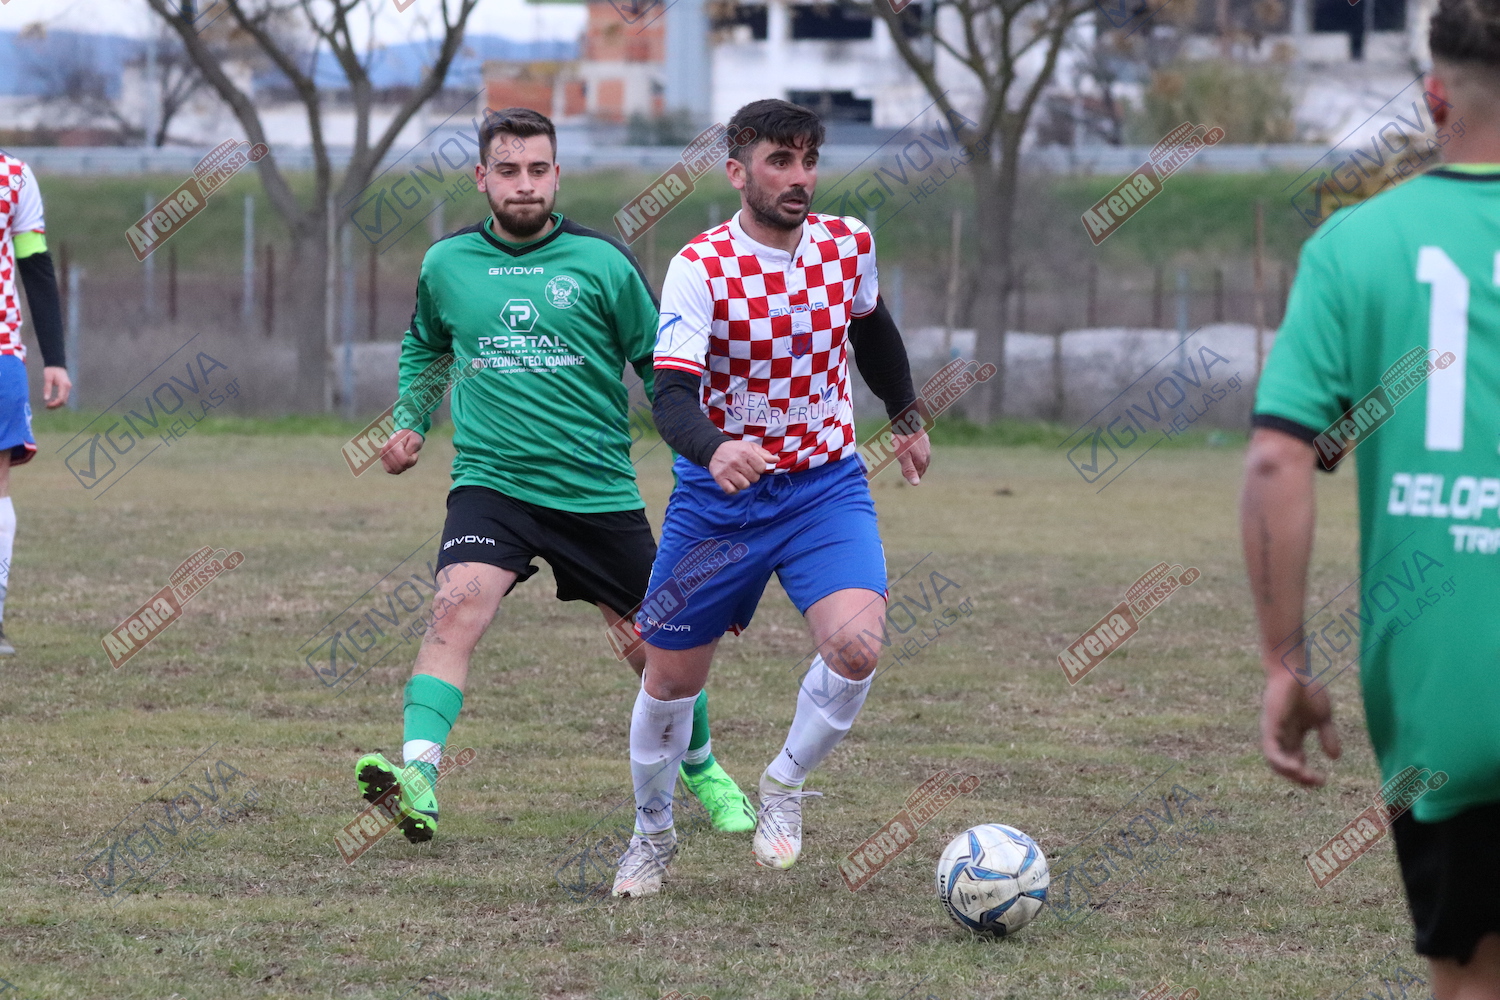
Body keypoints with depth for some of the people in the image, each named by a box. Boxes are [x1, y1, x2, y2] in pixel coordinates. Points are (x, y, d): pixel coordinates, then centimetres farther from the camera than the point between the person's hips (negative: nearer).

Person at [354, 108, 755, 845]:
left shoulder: (600, 261, -3)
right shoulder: (447, 265, 4)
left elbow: (658, 363, 4)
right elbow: (424, 345, 24)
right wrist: (411, 425, 11)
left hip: (598, 488, 0)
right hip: (490, 481, 0)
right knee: (455, 610, -26)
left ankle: (705, 773, 36)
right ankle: (418, 774, -38)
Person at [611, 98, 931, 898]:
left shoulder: (848, 245, -4)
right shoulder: (700, 267, -17)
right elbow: (671, 394, -27)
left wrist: (906, 418, 30)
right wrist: (713, 449, -47)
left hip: (827, 484, 2)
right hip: (718, 494, -2)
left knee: (856, 644, -23)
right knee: (670, 679, 7)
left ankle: (785, 787, 4)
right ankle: (653, 834, 34)